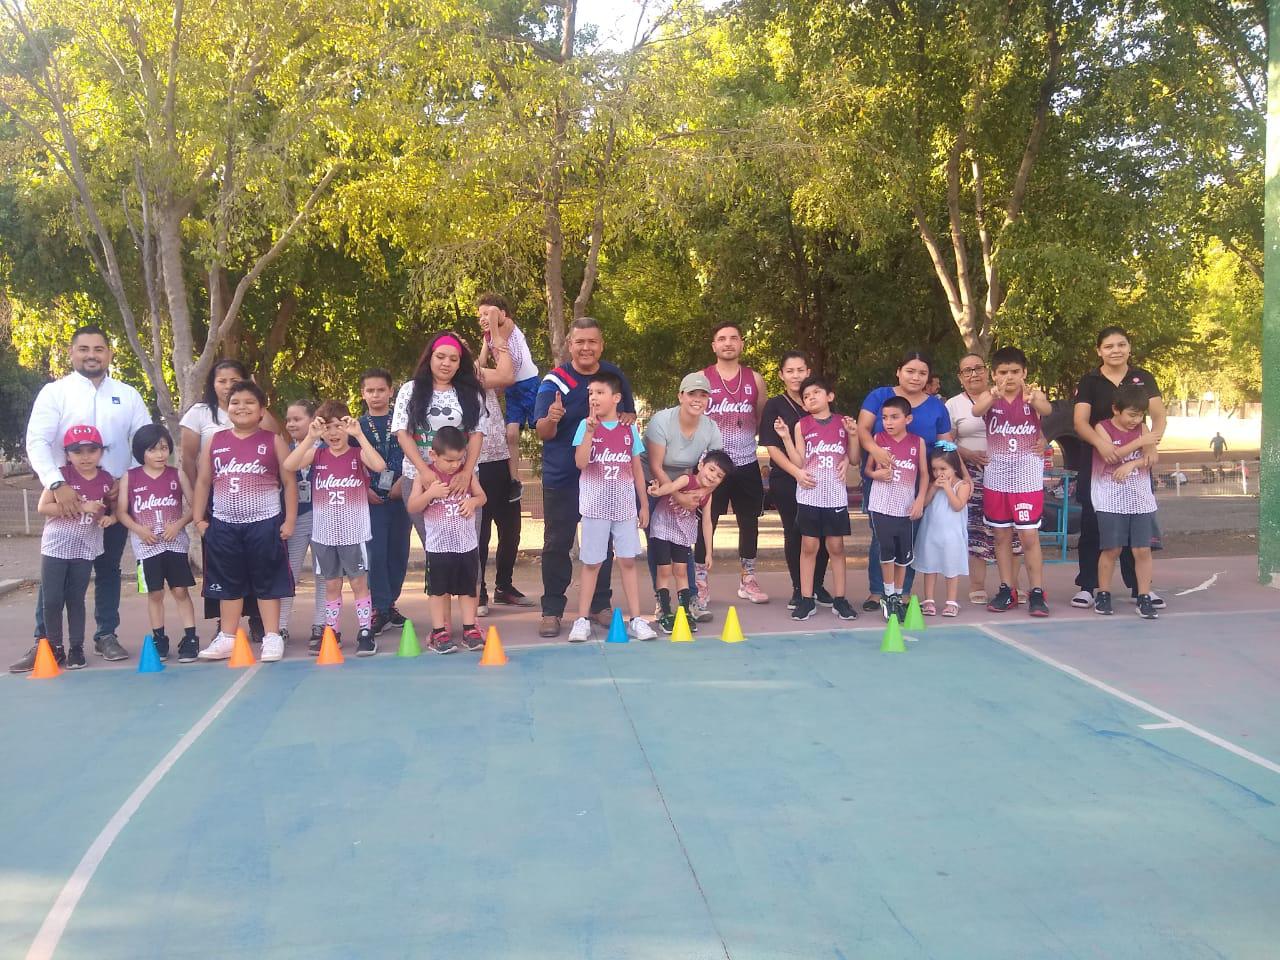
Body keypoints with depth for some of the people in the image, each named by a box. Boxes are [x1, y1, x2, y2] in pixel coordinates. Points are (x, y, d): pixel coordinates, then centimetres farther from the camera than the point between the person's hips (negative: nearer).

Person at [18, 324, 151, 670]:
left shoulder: (127, 395, 8)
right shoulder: (55, 392, -1)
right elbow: (36, 442, -10)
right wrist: (57, 485, -23)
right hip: (68, 496, -2)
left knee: (109, 568, 10)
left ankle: (106, 636, 20)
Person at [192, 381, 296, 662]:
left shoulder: (273, 441, -2)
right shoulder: (215, 441, 6)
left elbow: (290, 483, -1)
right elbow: (203, 482, 11)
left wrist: (289, 520, -5)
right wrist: (199, 518, 6)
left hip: (264, 523, -3)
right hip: (223, 525, 3)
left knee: (267, 582, 4)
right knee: (228, 583, 11)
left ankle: (272, 637, 10)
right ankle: (227, 638, 20)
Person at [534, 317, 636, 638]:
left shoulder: (615, 376, 3)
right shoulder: (555, 381, -9)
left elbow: (630, 415, 14)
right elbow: (544, 433, -11)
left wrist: (625, 418, -10)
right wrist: (551, 418, -34)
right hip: (562, 477, -3)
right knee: (557, 543, 1)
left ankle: (600, 605, 22)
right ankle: (552, 610, 7)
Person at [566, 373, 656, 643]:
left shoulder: (629, 429, 3)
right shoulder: (586, 426, -3)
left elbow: (637, 469, 9)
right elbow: (580, 462, -17)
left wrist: (644, 504, 9)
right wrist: (591, 429, -23)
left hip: (625, 506, 2)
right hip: (595, 506, -2)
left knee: (628, 561, 5)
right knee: (591, 563, 3)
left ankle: (636, 619, 10)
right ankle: (582, 620, 10)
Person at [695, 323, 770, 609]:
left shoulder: (755, 380, 7)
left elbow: (763, 420, 14)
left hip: (747, 464, 3)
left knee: (749, 521, 11)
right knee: (706, 523, -3)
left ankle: (747, 580, 24)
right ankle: (701, 584, 3)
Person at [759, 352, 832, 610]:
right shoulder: (775, 406, 0)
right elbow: (772, 448, -6)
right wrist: (796, 472, -20)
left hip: (818, 480, 2)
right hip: (785, 481, -2)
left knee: (822, 533, 0)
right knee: (794, 534, 3)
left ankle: (817, 585, 18)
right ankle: (799, 589, 15)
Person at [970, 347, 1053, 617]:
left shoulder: (1033, 395, -3)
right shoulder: (990, 397, 0)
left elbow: (1046, 410, -24)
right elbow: (977, 411, -22)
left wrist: (1033, 399, -48)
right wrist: (994, 395, -44)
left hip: (1027, 476, -2)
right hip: (996, 476, 2)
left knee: (1029, 536, -3)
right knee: (1002, 535, 9)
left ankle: (1037, 593, 2)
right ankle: (1006, 590, 18)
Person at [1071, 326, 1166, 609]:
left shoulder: (1143, 379, 6)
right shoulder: (1089, 382, 1)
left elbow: (1159, 417, -1)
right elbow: (1080, 422, -9)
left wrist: (1152, 444, -21)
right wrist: (1100, 442, -29)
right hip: (1097, 461, -1)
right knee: (1092, 524, 1)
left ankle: (1140, 586, 14)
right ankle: (1087, 586, 8)